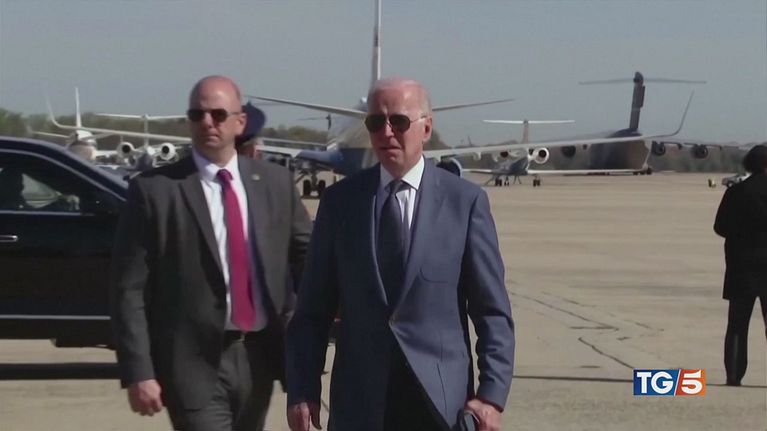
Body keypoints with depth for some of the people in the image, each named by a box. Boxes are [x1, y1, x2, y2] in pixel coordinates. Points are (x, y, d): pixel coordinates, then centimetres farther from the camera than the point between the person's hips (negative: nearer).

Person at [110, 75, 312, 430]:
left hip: (257, 357, 5)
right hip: (194, 362, -5)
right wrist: (138, 373, -12)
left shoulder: (275, 182, 6)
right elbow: (129, 291, -7)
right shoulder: (154, 190, -5)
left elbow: (308, 256, 15)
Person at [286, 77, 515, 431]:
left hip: (441, 399, -1)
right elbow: (312, 309, 5)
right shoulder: (339, 200, 5)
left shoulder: (465, 201, 0)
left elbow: (492, 311, -1)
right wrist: (302, 390, -2)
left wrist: (492, 394, -9)